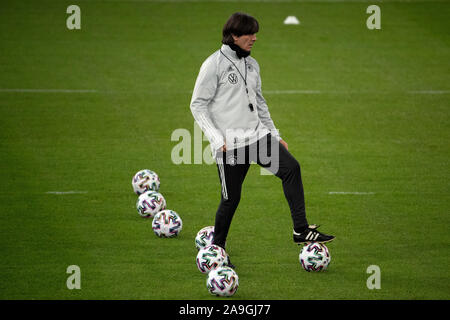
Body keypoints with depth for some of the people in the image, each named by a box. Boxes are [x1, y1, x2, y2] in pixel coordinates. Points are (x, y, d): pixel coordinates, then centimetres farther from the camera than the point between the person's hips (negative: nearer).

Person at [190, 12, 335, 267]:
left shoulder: (252, 64, 13)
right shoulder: (214, 64, -7)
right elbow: (198, 105, -8)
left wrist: (275, 135, 20)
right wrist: (217, 139, -16)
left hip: (258, 135, 6)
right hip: (230, 143, -6)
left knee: (291, 168, -14)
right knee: (232, 198, -2)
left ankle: (301, 230, -13)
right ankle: (217, 247, 19)